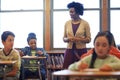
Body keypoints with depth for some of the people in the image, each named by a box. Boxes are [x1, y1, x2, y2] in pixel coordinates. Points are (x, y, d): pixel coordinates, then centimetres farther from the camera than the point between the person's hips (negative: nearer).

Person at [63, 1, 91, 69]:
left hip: (81, 51, -2)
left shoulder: (85, 23, -1)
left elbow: (88, 39, 0)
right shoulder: (67, 23, 7)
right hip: (69, 51, 2)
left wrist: (78, 39, -16)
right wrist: (68, 39, -10)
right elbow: (64, 38, 12)